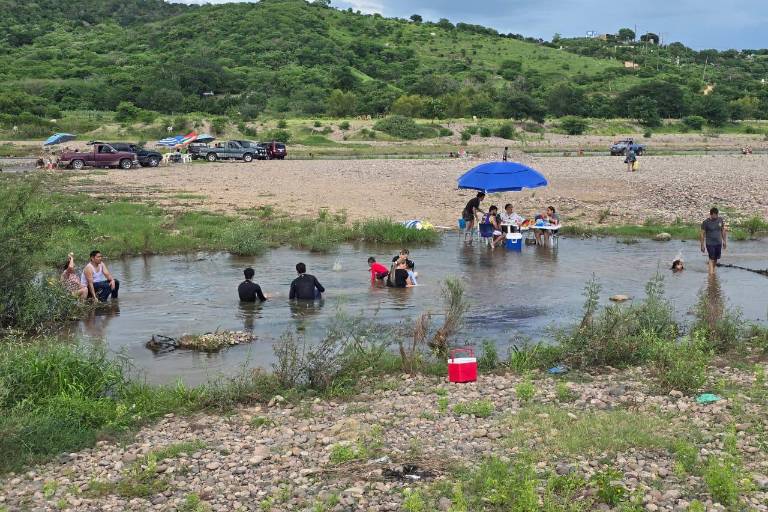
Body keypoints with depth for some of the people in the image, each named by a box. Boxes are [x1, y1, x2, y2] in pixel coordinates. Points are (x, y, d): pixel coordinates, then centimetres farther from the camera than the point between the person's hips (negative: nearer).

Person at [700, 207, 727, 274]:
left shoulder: (720, 220, 0)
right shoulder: (706, 222, -12)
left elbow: (723, 231, 12)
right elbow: (702, 234, -7)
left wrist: (724, 241, 12)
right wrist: (702, 245, -8)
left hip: (718, 243, 4)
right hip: (710, 243, -4)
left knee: (716, 258, 12)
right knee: (712, 258, -10)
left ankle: (713, 270, 29)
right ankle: (711, 272, -12)